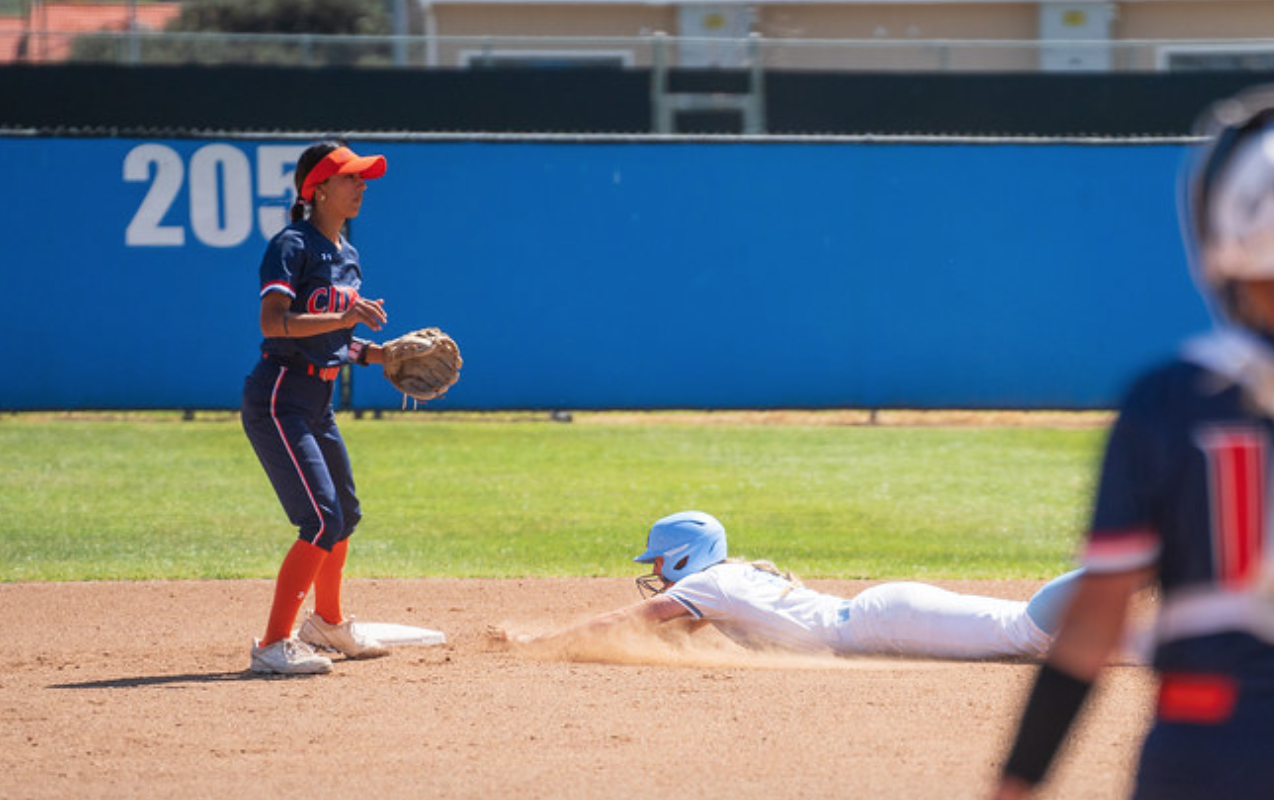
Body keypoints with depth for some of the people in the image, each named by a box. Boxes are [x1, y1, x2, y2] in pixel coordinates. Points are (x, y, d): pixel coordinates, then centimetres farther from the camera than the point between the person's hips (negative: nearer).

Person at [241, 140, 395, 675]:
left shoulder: (346, 256, 14)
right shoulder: (293, 246, -14)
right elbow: (273, 322, -26)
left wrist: (378, 355, 7)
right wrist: (342, 318, -33)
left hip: (318, 403, 10)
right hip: (279, 400, -10)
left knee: (345, 515, 21)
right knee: (323, 520, -17)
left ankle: (327, 624, 43)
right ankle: (273, 645, -15)